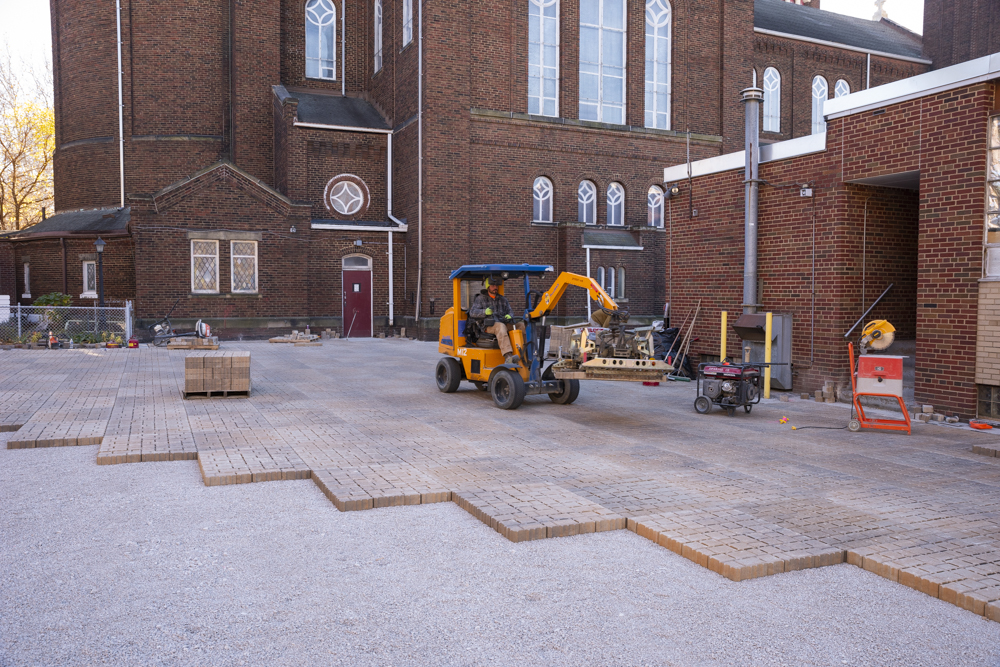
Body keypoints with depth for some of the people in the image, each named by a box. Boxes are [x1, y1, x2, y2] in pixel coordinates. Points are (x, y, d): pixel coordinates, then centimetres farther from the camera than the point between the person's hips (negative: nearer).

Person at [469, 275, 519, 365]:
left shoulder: (503, 300, 26)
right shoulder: (480, 299, 13)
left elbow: (510, 313, 20)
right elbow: (472, 312, 0)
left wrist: (509, 316, -7)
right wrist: (485, 312, -21)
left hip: (504, 323, 5)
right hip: (488, 326, -5)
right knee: (500, 327, -39)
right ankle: (508, 357, -56)